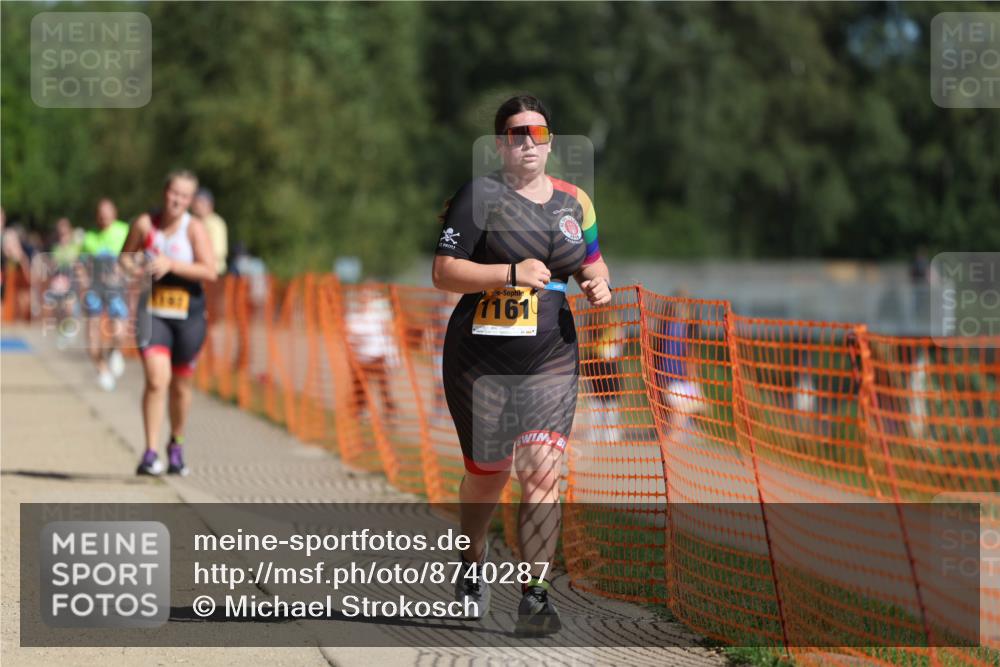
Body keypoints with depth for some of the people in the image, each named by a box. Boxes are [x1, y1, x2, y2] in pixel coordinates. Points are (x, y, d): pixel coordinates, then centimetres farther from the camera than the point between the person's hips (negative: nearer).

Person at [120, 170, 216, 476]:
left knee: (180, 386, 13)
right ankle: (150, 453, -16)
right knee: (156, 379, -18)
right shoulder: (145, 224, -2)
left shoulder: (194, 228, -7)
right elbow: (125, 256, 14)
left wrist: (171, 265, -24)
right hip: (152, 312, 0)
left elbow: (210, 272, -16)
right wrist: (134, 269, -9)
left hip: (188, 315, 0)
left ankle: (176, 445, 36)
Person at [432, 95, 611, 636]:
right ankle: (474, 563, 37)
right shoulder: (481, 196, -6)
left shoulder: (574, 202, 10)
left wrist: (598, 283, 1)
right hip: (481, 360, -3)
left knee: (542, 472, -11)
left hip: (552, 360, 3)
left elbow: (592, 262, 25)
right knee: (487, 472, 8)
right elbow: (444, 272, -11)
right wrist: (511, 274, -22)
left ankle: (535, 596, -11)